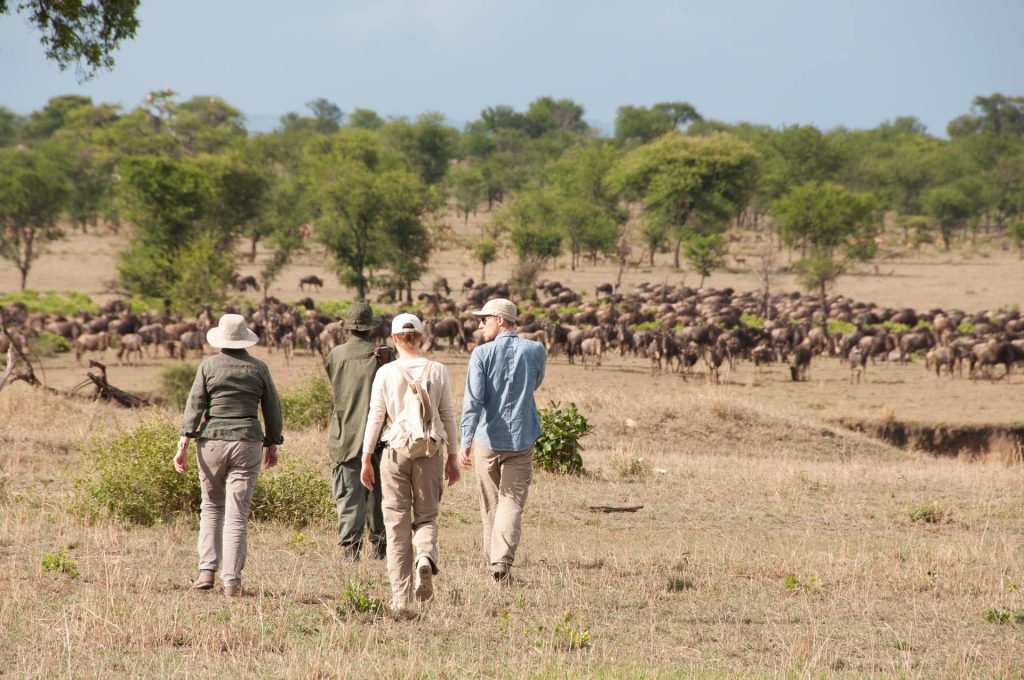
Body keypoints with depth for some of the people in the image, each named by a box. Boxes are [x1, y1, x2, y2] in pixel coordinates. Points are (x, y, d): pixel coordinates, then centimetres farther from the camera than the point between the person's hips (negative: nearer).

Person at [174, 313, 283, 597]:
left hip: (212, 441, 0)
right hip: (246, 443, 0)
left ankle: (207, 570, 4)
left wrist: (183, 445, -6)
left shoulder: (209, 366, 0)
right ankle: (232, 580, -3)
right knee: (237, 514, 0)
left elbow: (194, 405, -5)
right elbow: (272, 409, 9)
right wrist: (272, 444, 22)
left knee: (211, 507, 15)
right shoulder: (258, 368, 4)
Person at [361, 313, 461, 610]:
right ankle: (426, 557, -20)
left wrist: (366, 459, 6)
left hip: (395, 451, -1)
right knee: (426, 516, 14)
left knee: (396, 522, 5)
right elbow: (448, 415, 4)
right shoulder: (437, 371, 0)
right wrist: (452, 456, 13)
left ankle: (400, 596, 3)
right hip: (430, 452, 1)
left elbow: (375, 417, -2)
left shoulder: (386, 373, -4)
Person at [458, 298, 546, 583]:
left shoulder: (482, 353, -9)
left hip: (487, 439, -1)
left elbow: (473, 400, -16)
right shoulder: (535, 351, 0)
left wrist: (465, 442, -18)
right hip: (521, 439, 1)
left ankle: (494, 561, 22)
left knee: (490, 504, 13)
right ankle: (502, 560, -21)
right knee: (512, 502, -4)